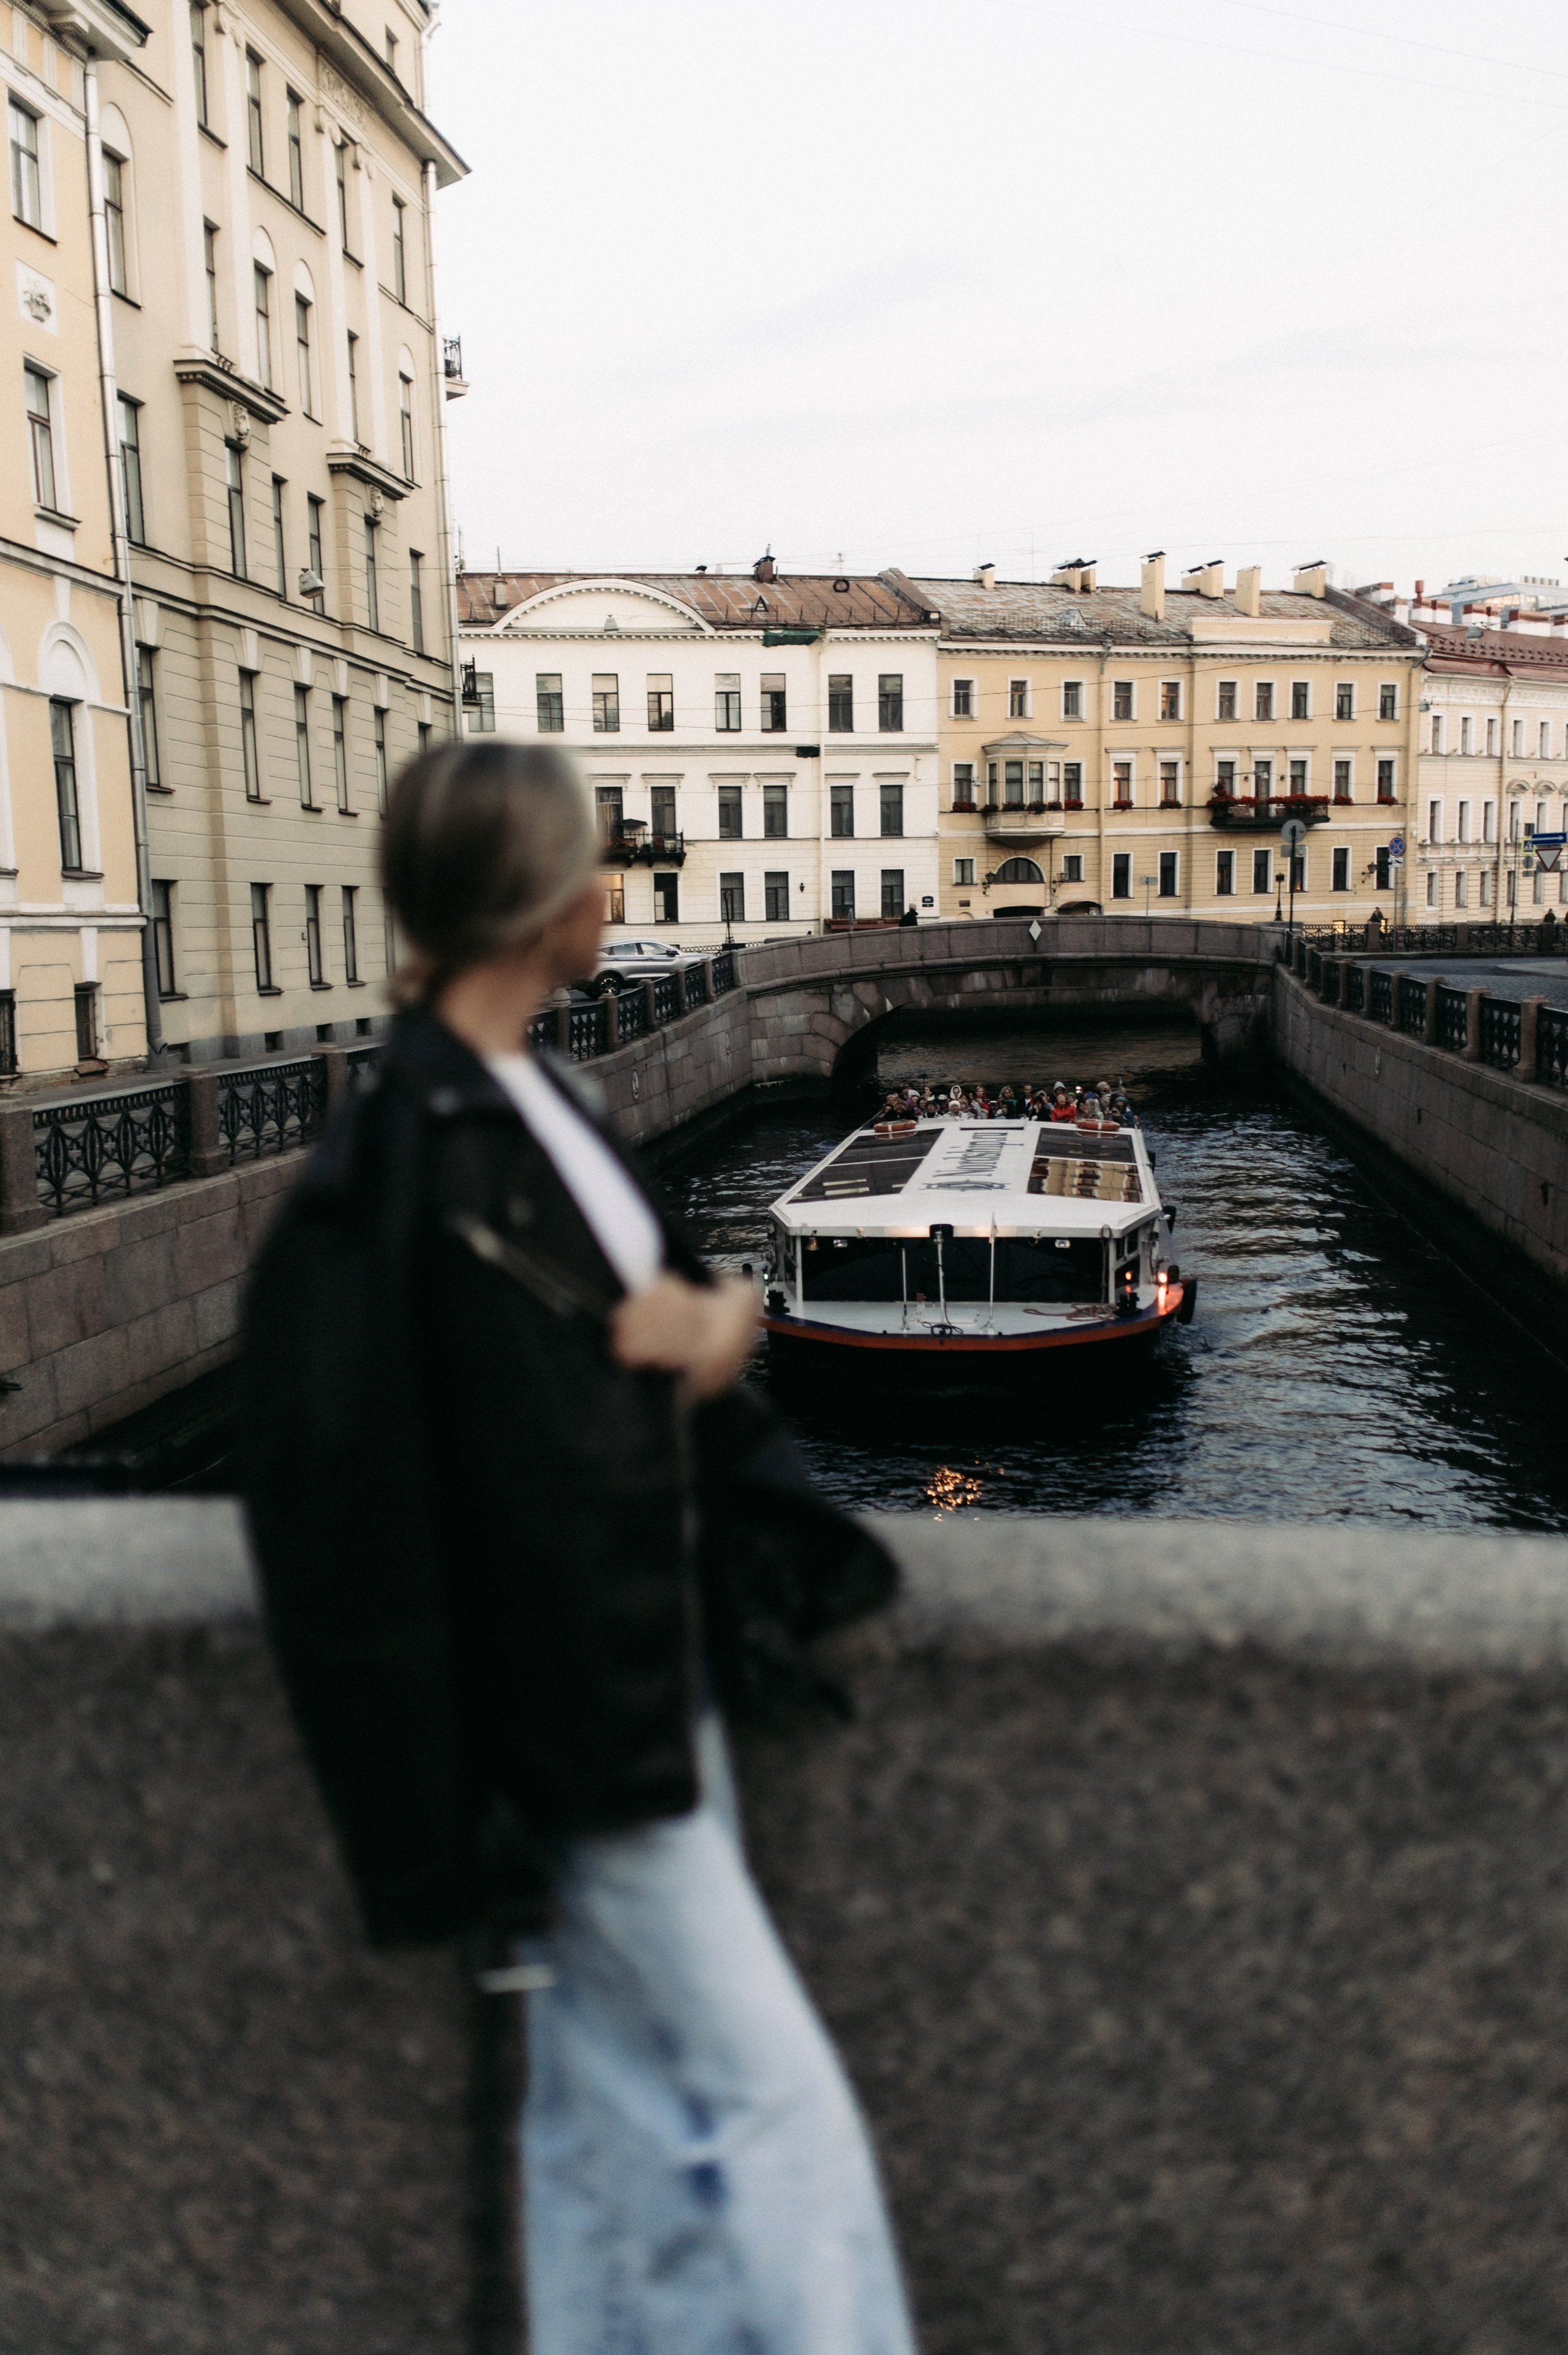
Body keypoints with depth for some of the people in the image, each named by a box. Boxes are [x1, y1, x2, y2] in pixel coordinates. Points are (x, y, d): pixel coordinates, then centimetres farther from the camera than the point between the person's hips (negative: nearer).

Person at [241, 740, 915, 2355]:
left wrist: (709, 1318, -11)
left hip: (646, 1670, 9)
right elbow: (542, 1471, -25)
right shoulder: (430, 1154, -23)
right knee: (772, 2101, 5)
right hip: (573, 1713, -8)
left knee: (625, 2100, 20)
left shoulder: (510, 1095, 4)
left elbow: (647, 1293, 8)